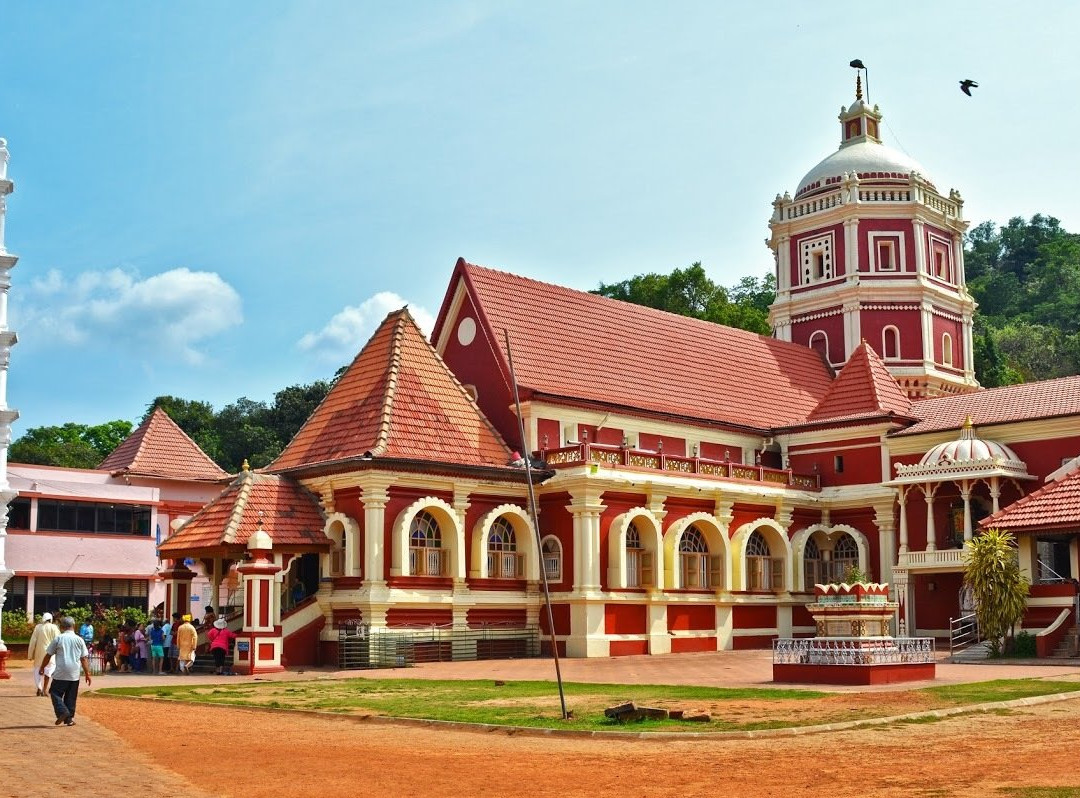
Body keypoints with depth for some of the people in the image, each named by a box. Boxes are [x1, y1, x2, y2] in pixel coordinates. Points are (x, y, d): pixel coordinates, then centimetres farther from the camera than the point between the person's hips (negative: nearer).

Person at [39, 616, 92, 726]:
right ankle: (69, 718, 10)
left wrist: (42, 668, 20)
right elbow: (84, 659, 4)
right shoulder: (79, 640, 4)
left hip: (61, 674, -3)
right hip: (74, 675, 3)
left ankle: (62, 711, -12)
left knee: (55, 693, 7)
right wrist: (87, 673, 10)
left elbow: (48, 655, 5)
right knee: (71, 697, 11)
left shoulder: (58, 639, -2)